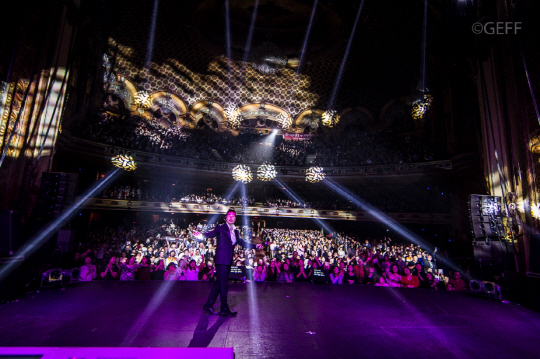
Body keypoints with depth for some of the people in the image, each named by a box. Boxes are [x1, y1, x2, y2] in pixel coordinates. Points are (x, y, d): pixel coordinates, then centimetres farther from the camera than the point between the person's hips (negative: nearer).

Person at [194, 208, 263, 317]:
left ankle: (208, 306, 28)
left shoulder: (236, 232, 14)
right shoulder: (220, 227, -4)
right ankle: (224, 310, 11)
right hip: (221, 260, -7)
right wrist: (201, 235, -40)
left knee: (219, 283, 14)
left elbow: (243, 243, 17)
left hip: (228, 261, 7)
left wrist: (255, 246, 11)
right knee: (223, 284, -1)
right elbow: (211, 234, -20)